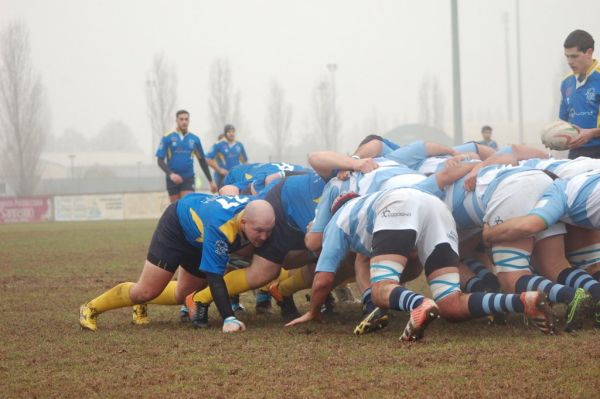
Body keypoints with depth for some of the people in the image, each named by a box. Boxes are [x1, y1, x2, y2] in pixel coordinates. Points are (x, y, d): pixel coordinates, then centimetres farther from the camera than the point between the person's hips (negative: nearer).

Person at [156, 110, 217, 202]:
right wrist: (170, 174, -21)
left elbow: (202, 160, 13)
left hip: (188, 178, 0)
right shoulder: (167, 137, -2)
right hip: (173, 179, 0)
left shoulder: (194, 139, 4)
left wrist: (211, 181, 13)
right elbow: (160, 160, -4)